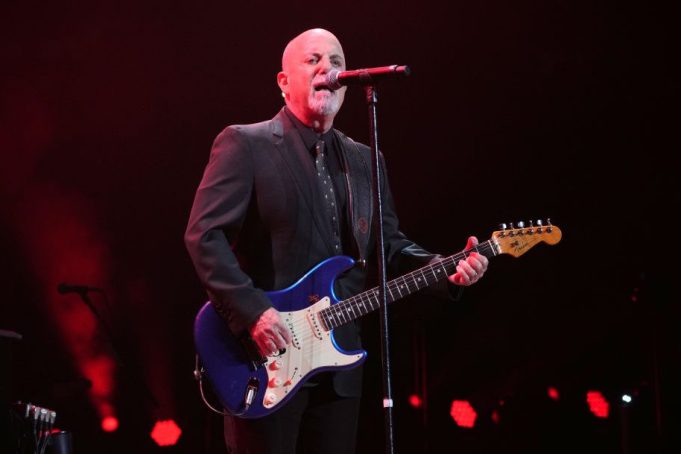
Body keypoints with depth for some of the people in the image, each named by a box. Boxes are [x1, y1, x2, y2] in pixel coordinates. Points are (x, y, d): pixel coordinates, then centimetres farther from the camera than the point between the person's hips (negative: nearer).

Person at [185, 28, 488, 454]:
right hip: (267, 362, -6)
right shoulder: (244, 144, -4)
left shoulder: (365, 161, 16)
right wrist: (252, 310, -22)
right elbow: (204, 234, -13)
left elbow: (390, 247, 16)